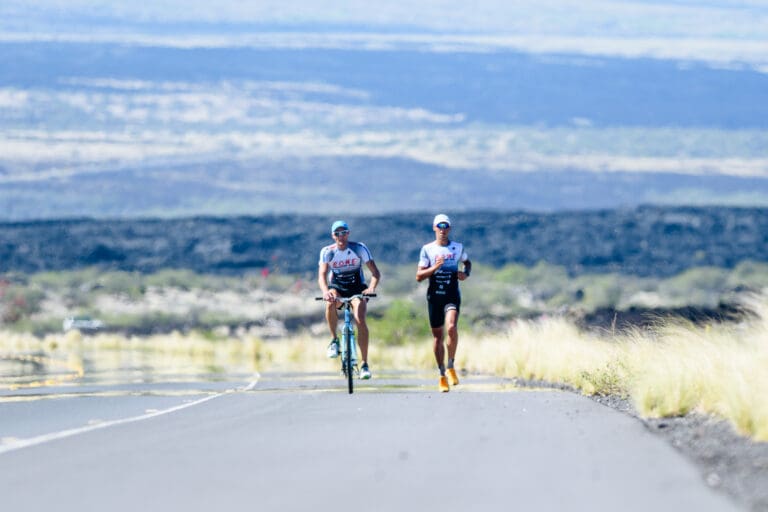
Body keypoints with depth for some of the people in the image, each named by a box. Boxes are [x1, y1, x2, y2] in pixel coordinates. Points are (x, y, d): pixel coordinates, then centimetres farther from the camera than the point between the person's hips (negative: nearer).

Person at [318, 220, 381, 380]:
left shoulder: (359, 249, -12)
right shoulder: (327, 251, -11)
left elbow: (375, 272, -16)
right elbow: (322, 275, -22)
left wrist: (372, 287, -37)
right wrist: (325, 291, -43)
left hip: (357, 289, 0)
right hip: (336, 288, 1)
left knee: (360, 320, -23)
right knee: (330, 302, -36)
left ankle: (365, 364, -16)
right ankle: (334, 340, -15)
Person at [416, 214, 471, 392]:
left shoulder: (458, 247, 6)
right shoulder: (427, 249, 2)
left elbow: (467, 262, 25)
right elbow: (419, 276, -1)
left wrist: (466, 274, 4)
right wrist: (434, 267, -16)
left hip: (452, 295, -1)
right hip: (434, 295, 1)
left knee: (451, 327, -25)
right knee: (438, 336, 6)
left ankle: (451, 366, -8)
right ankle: (442, 376, 17)